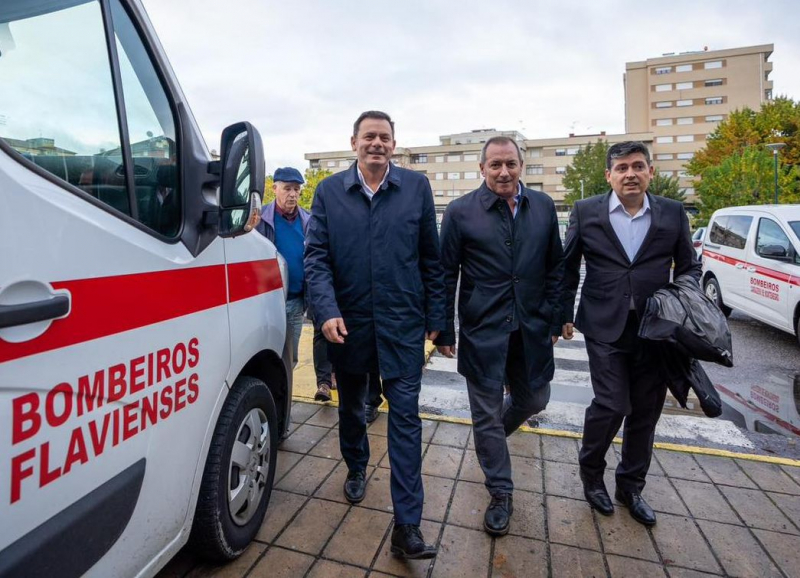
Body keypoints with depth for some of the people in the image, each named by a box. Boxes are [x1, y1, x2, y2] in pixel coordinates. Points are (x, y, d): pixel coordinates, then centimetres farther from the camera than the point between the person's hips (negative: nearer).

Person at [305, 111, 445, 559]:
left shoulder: (417, 187, 0)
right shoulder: (329, 191, 1)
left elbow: (431, 258, 2)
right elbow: (316, 257, -4)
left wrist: (436, 317, 1)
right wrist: (328, 312, -17)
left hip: (402, 323, -1)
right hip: (348, 323, 2)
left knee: (406, 417, 0)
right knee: (351, 407, 21)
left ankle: (407, 525, 11)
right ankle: (357, 470, 49)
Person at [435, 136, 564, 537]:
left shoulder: (543, 207, 4)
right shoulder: (461, 212, -7)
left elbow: (555, 267, 9)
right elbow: (446, 275, -4)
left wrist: (555, 319, 7)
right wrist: (444, 331, -4)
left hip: (531, 328, 4)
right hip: (482, 330, -3)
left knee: (534, 400, 18)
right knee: (487, 414, 7)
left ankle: (491, 438, 50)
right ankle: (501, 495, 28)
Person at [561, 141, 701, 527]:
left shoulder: (673, 214, 4)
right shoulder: (586, 212, -1)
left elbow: (689, 267, 12)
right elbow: (568, 267, 5)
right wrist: (564, 315, 3)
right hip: (605, 328, -3)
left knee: (645, 412, 11)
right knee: (612, 405, -6)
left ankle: (631, 486, 33)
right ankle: (591, 472, 24)